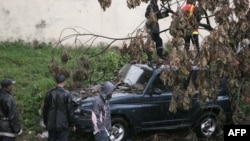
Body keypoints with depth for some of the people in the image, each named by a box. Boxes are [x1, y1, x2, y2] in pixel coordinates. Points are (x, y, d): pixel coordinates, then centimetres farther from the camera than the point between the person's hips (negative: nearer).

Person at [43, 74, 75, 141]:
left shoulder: (49, 93, -1)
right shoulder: (66, 94, -11)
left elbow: (45, 109, 6)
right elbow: (70, 111, -8)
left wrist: (45, 122, 18)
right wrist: (72, 124, 3)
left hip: (51, 124, 4)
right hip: (62, 124, -3)